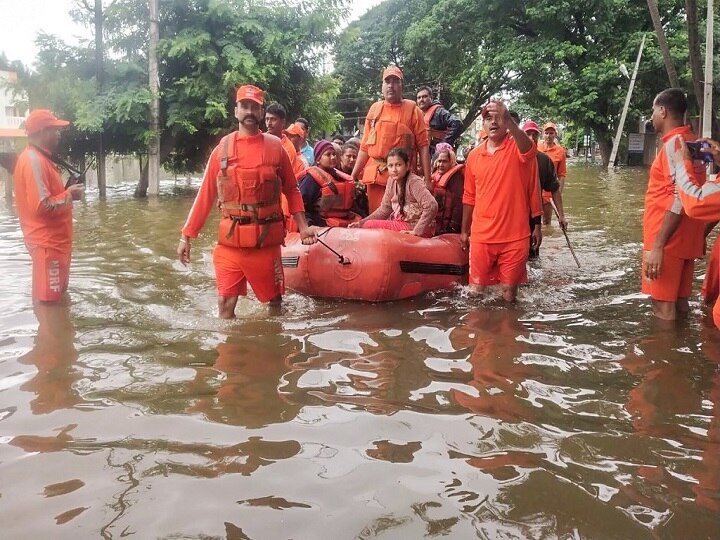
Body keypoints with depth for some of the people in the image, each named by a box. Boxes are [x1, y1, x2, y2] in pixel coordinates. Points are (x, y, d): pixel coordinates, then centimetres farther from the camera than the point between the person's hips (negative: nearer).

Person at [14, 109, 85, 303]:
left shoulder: (38, 158, 13)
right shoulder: (34, 161, -18)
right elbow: (41, 206, -25)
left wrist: (66, 191, 5)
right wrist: (69, 195, -13)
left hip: (53, 240, 10)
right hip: (47, 241, -10)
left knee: (55, 294, 18)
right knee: (48, 297, -4)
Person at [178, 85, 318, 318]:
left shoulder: (275, 147, 2)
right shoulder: (222, 148, 3)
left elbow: (292, 190, 9)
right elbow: (205, 195, 5)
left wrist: (302, 226, -2)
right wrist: (187, 235, 3)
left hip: (266, 240, 0)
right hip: (229, 240, 0)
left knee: (274, 300, 12)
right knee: (226, 303, 1)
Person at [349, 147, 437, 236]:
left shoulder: (414, 182, -20)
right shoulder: (392, 180, 3)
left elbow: (431, 206, -31)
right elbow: (384, 209, 7)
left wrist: (417, 231, -32)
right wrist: (361, 223, -3)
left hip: (414, 227, -8)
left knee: (369, 226, -14)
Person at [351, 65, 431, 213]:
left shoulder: (412, 110, 2)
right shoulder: (374, 109, 12)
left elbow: (422, 146, -1)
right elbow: (365, 146, 15)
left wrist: (427, 179, -8)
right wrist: (353, 175, 12)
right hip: (375, 175, 3)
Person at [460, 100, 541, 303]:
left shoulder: (518, 149, -4)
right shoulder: (474, 156, 7)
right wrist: (464, 230, 15)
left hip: (514, 236, -3)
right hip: (481, 235, 3)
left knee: (509, 291, 8)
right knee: (476, 289, 10)